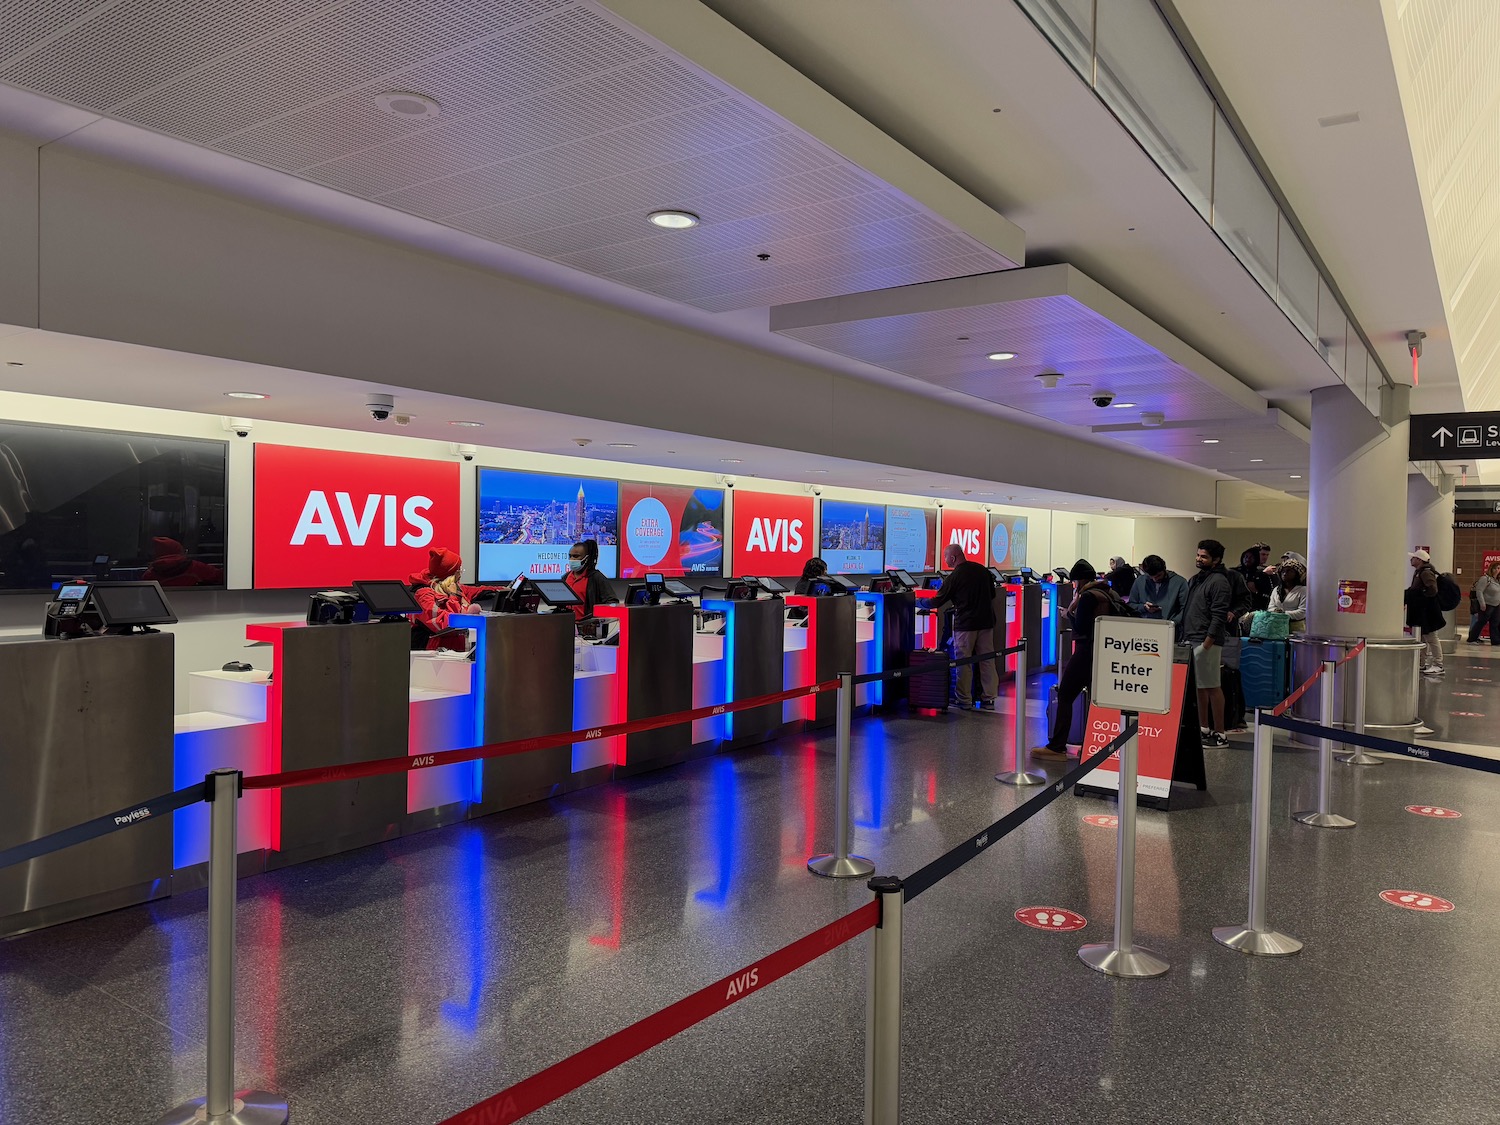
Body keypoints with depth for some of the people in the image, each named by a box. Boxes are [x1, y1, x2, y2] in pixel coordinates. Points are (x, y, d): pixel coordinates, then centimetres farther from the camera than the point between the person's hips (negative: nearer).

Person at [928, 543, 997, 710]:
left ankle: (964, 700, 9)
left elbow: (937, 602, -4)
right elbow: (992, 595, 16)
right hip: (986, 622, 5)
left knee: (963, 663, 4)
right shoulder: (983, 570, 5)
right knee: (987, 660, 8)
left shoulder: (954, 577, -11)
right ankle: (989, 698, 10)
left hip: (965, 624, -5)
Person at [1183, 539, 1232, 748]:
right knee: (1199, 687, 14)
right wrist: (1186, 638, 15)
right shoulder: (1197, 579, 18)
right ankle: (1202, 729, 22)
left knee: (1213, 687, -5)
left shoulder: (1218, 582, -9)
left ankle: (1219, 734, -1)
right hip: (1191, 640, 9)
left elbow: (1219, 617, -15)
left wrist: (1206, 643, -19)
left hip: (1206, 642, -9)